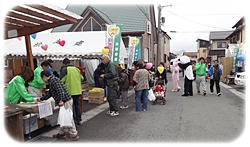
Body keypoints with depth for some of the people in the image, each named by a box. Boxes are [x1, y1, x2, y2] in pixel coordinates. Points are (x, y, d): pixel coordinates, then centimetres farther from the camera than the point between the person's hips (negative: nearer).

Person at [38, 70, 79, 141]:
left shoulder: (53, 79, -11)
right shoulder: (52, 81, 21)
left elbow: (60, 90, -24)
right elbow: (49, 93, 32)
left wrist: (61, 100, -31)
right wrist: (41, 99, 39)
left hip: (66, 101, -11)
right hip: (64, 101, 11)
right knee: (63, 118, 19)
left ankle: (74, 135, 7)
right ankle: (61, 133, 31)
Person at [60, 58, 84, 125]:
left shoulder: (65, 69, -8)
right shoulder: (76, 69, 8)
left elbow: (61, 80, -11)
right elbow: (81, 78, 13)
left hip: (70, 91, -5)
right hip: (77, 90, 5)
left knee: (71, 106, 6)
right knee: (77, 105, 14)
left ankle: (74, 120, 11)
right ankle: (78, 120, 20)